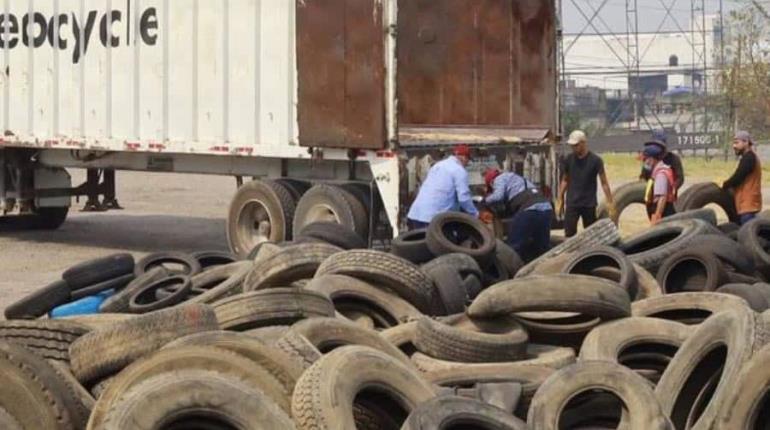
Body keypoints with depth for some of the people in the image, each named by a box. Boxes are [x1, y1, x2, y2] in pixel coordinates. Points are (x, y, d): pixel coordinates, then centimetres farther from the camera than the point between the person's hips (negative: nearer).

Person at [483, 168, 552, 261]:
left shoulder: (499, 179, 12)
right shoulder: (515, 178, 38)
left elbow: (498, 197, -7)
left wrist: (486, 200, 12)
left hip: (530, 209, -8)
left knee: (514, 247, 1)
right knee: (543, 248, 17)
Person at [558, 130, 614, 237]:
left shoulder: (595, 160, -7)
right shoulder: (569, 159, 1)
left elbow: (604, 183, -5)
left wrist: (610, 203, -9)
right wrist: (560, 201, 8)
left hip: (589, 204, -1)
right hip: (572, 204, 1)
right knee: (569, 234, -8)